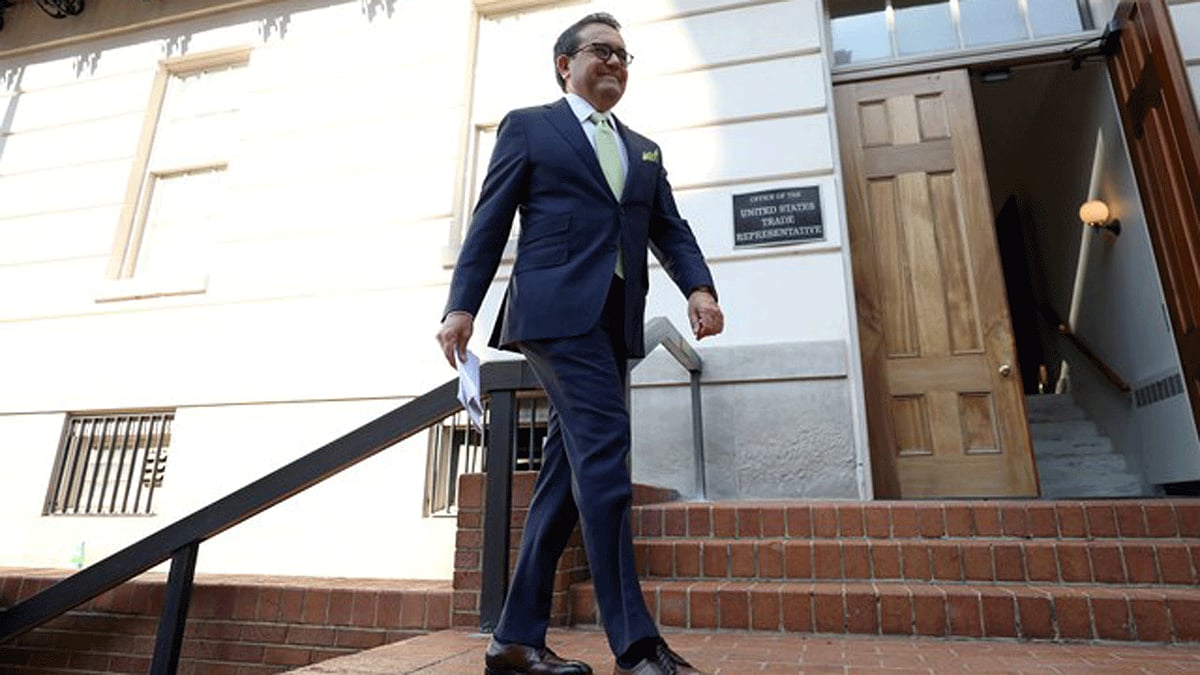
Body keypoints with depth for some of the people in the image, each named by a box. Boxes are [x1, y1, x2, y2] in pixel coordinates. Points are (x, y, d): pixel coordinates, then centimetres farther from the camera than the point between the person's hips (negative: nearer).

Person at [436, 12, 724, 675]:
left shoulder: (644, 150, 26)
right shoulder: (528, 126, 12)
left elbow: (670, 229, 16)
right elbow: (489, 223, 4)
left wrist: (698, 286, -4)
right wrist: (461, 305, -6)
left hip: (614, 321, 6)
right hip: (558, 308, -6)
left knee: (568, 472, 4)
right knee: (603, 452, -16)